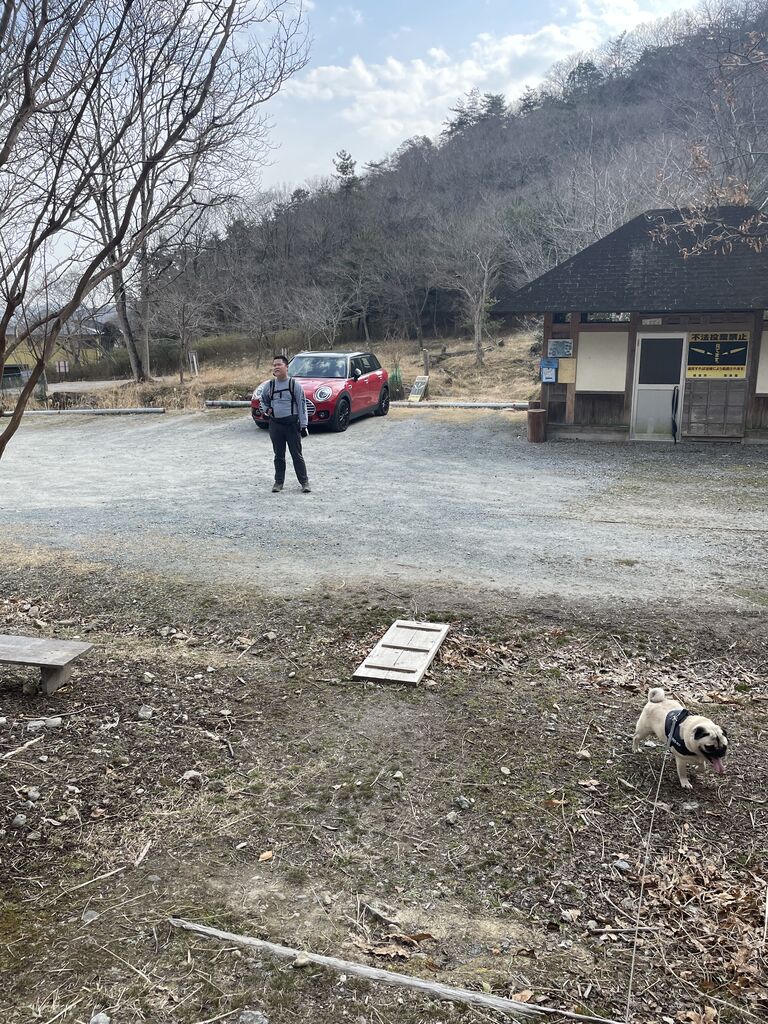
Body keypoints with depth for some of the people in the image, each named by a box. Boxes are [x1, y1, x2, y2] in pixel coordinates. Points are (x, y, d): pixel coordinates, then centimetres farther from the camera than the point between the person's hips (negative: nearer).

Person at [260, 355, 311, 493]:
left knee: (297, 455, 1)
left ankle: (304, 482, 9)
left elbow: (302, 405, -4)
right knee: (279, 455, 10)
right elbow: (263, 400, 24)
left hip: (292, 424, -3)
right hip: (275, 424, 3)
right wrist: (266, 409, 2)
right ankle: (279, 481, 20)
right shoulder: (269, 385, 6)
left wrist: (303, 425, -8)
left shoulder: (295, 385, -4)